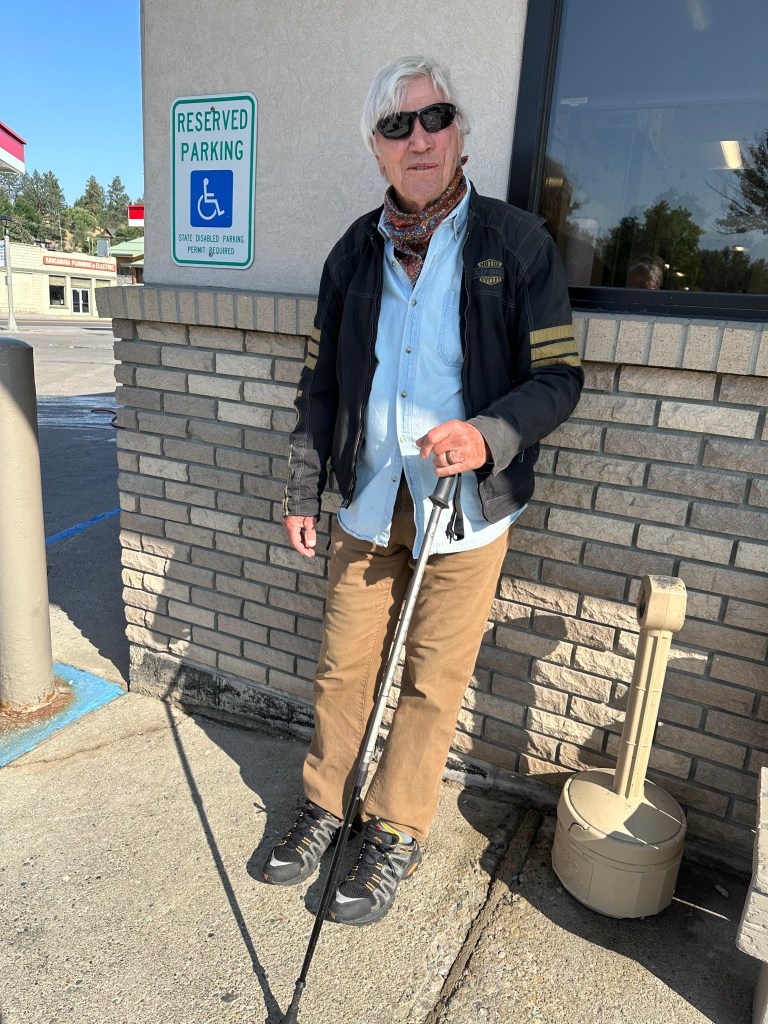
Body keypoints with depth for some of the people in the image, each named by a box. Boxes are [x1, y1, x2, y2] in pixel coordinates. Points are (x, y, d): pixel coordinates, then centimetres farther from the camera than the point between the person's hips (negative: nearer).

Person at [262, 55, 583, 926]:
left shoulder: (516, 243, -3)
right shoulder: (355, 251, 8)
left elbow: (558, 377, -5)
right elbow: (320, 381, 12)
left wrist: (488, 435, -25)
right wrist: (302, 490, 8)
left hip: (466, 504, -3)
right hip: (369, 500, 4)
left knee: (432, 681, 7)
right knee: (344, 662, 13)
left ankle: (394, 837, 27)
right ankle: (323, 804, 35)